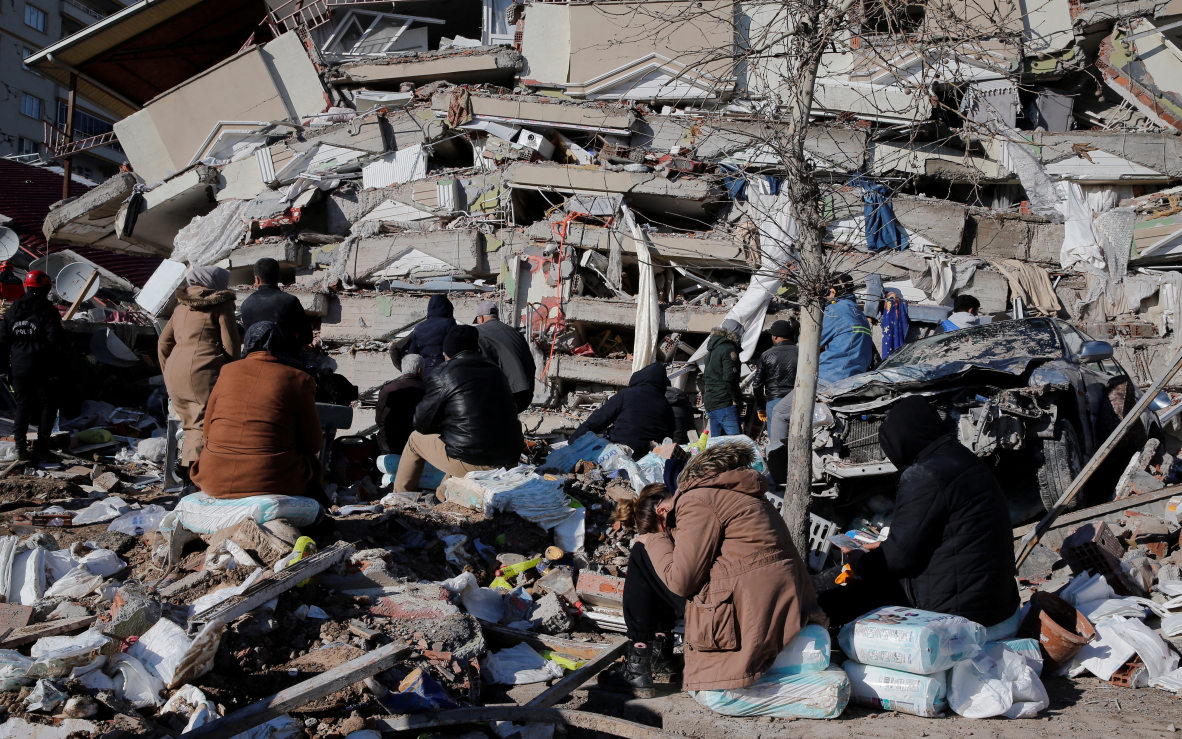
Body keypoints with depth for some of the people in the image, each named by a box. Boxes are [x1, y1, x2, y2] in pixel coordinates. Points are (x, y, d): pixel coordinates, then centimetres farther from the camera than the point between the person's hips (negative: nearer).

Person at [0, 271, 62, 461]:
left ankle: (20, 446, 4)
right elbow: (54, 338, -18)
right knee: (48, 404, 7)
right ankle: (42, 443, 0)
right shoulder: (47, 310, -10)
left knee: (22, 405, 11)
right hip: (42, 367, -5)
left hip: (18, 367, 5)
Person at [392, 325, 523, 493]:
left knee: (416, 439, 20)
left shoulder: (444, 375, -4)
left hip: (470, 461, -6)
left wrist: (442, 427, 25)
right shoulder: (496, 371, 12)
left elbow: (421, 425, 2)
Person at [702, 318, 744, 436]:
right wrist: (736, 399, -12)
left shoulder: (712, 350, 20)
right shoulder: (729, 349, -9)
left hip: (710, 402, 9)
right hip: (724, 404, -9)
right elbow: (729, 378, -18)